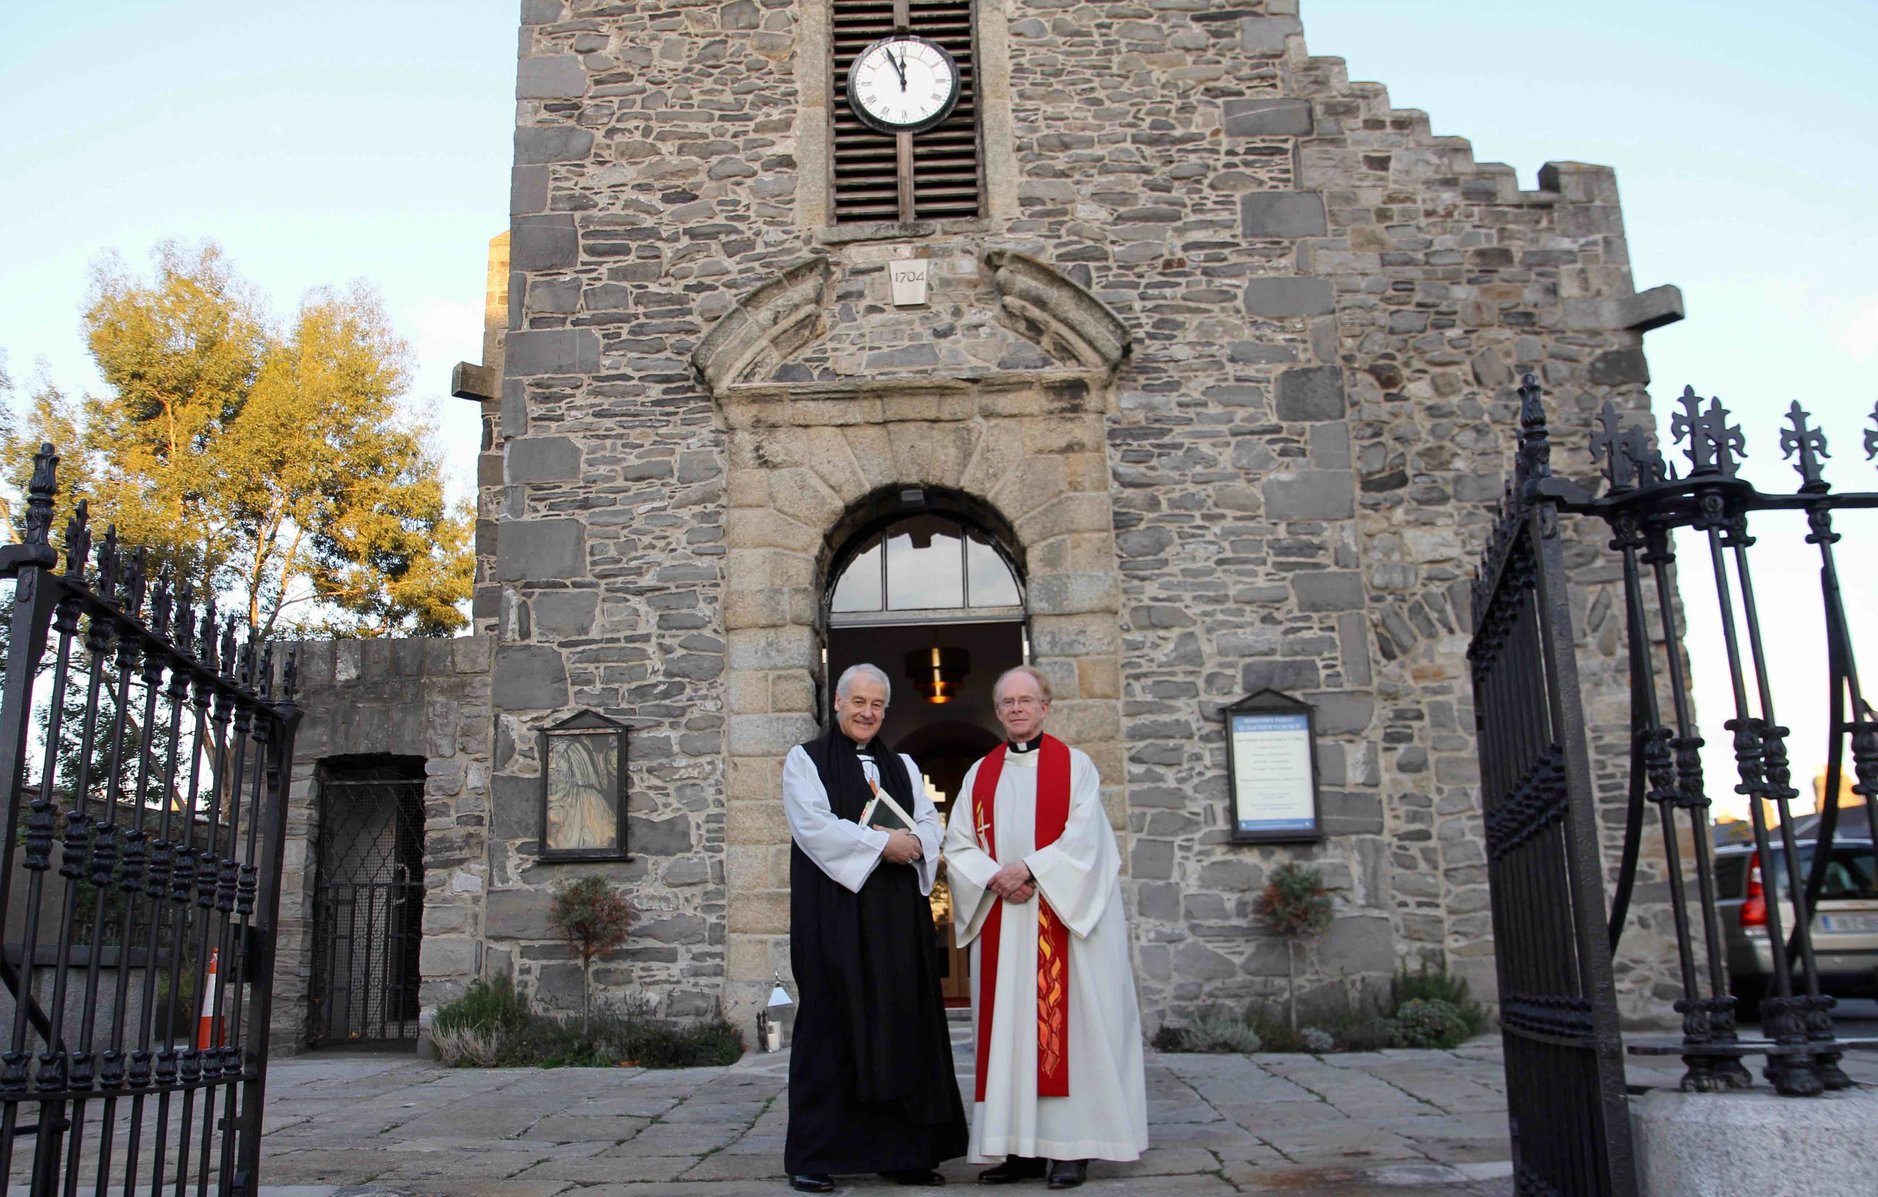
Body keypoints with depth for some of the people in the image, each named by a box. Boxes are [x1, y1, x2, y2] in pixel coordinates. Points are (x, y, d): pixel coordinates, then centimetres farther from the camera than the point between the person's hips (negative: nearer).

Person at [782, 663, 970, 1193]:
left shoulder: (903, 767, 19)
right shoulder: (806, 761, 5)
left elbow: (929, 824, 11)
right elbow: (813, 825, -9)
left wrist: (913, 844, -12)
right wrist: (882, 843, -14)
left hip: (897, 918, 5)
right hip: (834, 915, -4)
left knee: (901, 1026, 2)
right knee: (830, 1027, -4)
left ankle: (902, 1152, 8)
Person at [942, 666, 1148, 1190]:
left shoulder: (1074, 765, 3)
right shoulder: (980, 775, 13)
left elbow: (1084, 840, -8)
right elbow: (958, 846, 7)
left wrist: (1029, 870, -18)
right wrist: (996, 877, -11)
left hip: (1063, 916, -3)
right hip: (1000, 922, 4)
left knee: (1064, 1023, -4)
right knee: (1008, 1027, 2)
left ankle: (1070, 1146, 1)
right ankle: (1021, 1146, 7)